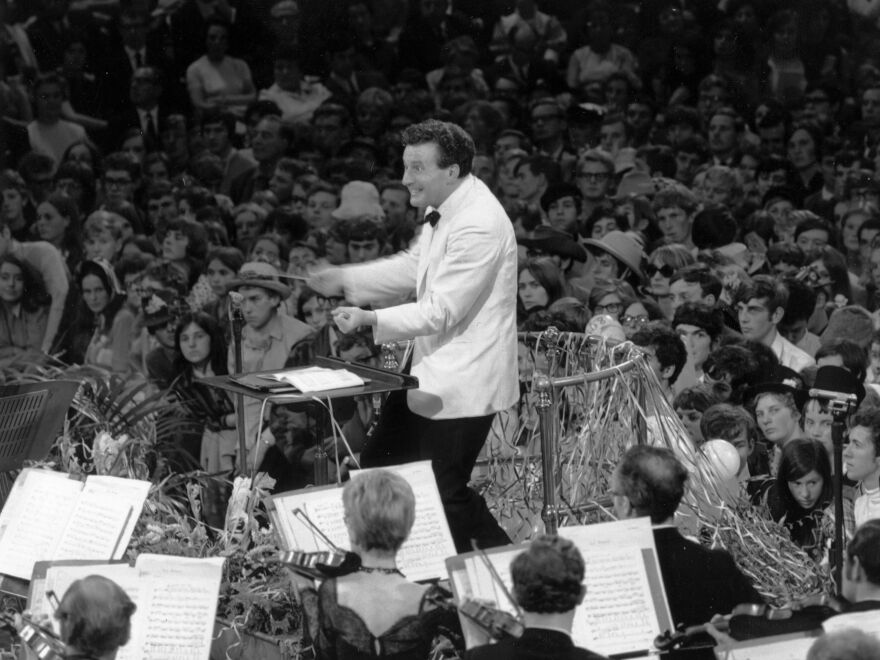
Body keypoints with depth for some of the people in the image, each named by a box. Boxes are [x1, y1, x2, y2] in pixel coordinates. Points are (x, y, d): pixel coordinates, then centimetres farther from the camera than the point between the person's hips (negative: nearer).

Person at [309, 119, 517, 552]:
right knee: (378, 464, 14)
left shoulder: (479, 226, -24)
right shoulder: (442, 210, 7)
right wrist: (346, 280, 10)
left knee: (443, 495, -5)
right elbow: (414, 267, 21)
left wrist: (371, 319, -34)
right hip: (434, 372, 10)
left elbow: (442, 311, -27)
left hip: (462, 383, -10)